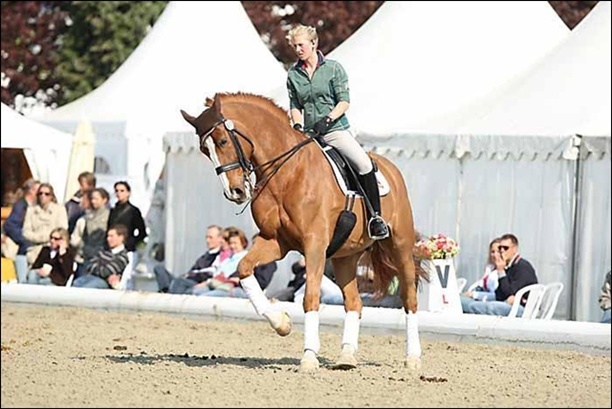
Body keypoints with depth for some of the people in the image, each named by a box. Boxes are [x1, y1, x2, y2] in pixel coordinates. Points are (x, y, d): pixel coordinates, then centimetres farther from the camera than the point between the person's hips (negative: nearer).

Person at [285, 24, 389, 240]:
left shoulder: (333, 68, 1)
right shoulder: (293, 74, 10)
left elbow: (344, 101, -3)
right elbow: (295, 106, 12)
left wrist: (328, 119, -18)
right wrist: (298, 125, -7)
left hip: (336, 130, -4)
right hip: (308, 134, 4)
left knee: (364, 164, -24)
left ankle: (375, 217, -15)